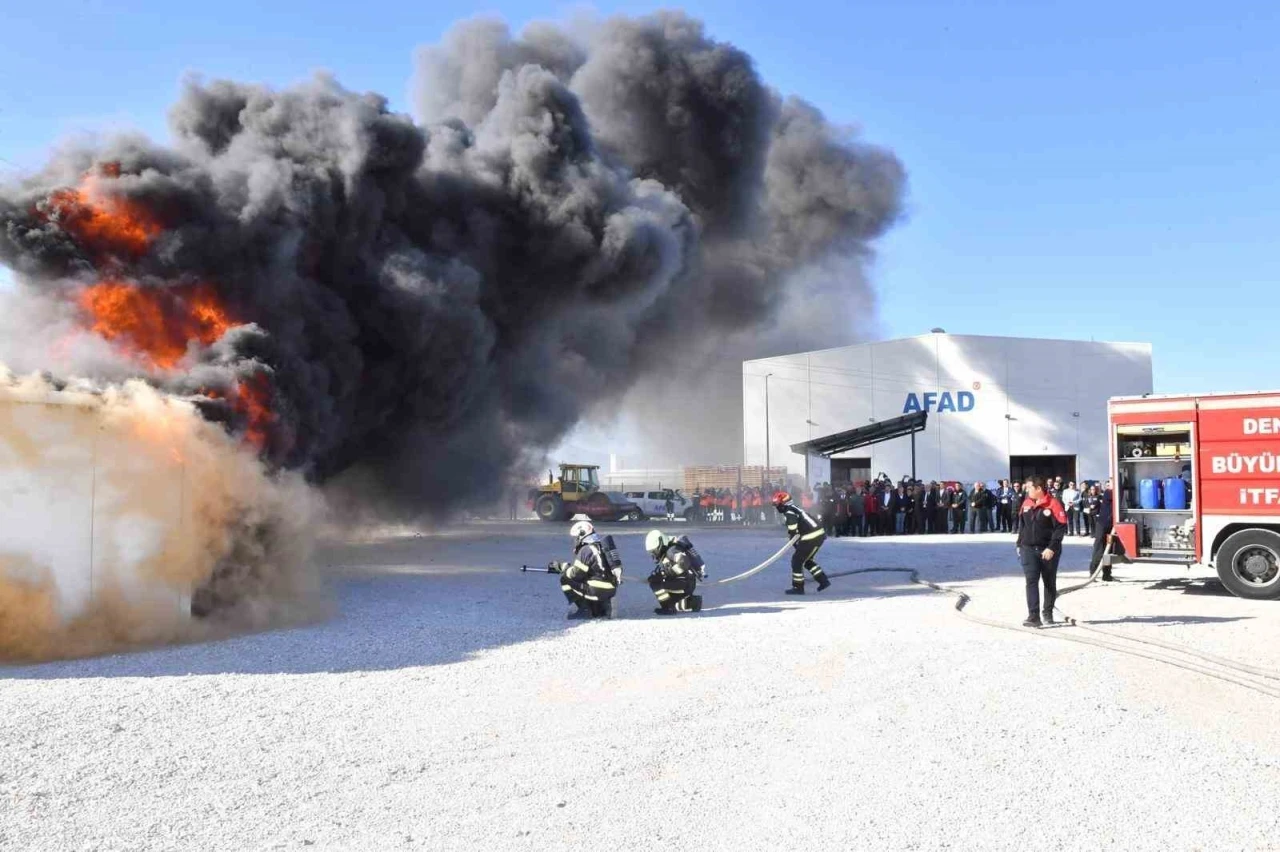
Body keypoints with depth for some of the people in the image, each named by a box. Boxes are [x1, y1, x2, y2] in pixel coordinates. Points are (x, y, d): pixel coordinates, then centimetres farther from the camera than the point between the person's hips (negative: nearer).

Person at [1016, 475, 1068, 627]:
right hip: (1028, 549, 4)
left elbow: (1061, 528, -14)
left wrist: (1052, 548, -19)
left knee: (1050, 583, 10)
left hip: (1048, 551, -4)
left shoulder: (1053, 504, -12)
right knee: (1031, 581, -7)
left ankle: (1048, 613, 27)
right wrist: (1019, 544, 15)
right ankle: (1033, 616, -11)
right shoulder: (1026, 503, 6)